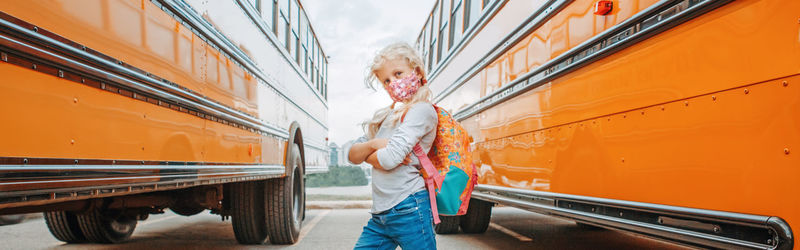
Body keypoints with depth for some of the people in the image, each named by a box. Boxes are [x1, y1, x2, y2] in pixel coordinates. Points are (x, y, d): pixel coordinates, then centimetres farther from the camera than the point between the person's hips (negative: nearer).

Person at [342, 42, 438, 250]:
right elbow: (351, 153, 12)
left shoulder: (422, 110, -7)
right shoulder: (385, 116, 17)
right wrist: (373, 144, -8)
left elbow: (390, 159, -17)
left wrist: (365, 155, 3)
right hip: (380, 215, 7)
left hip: (409, 209, -7)